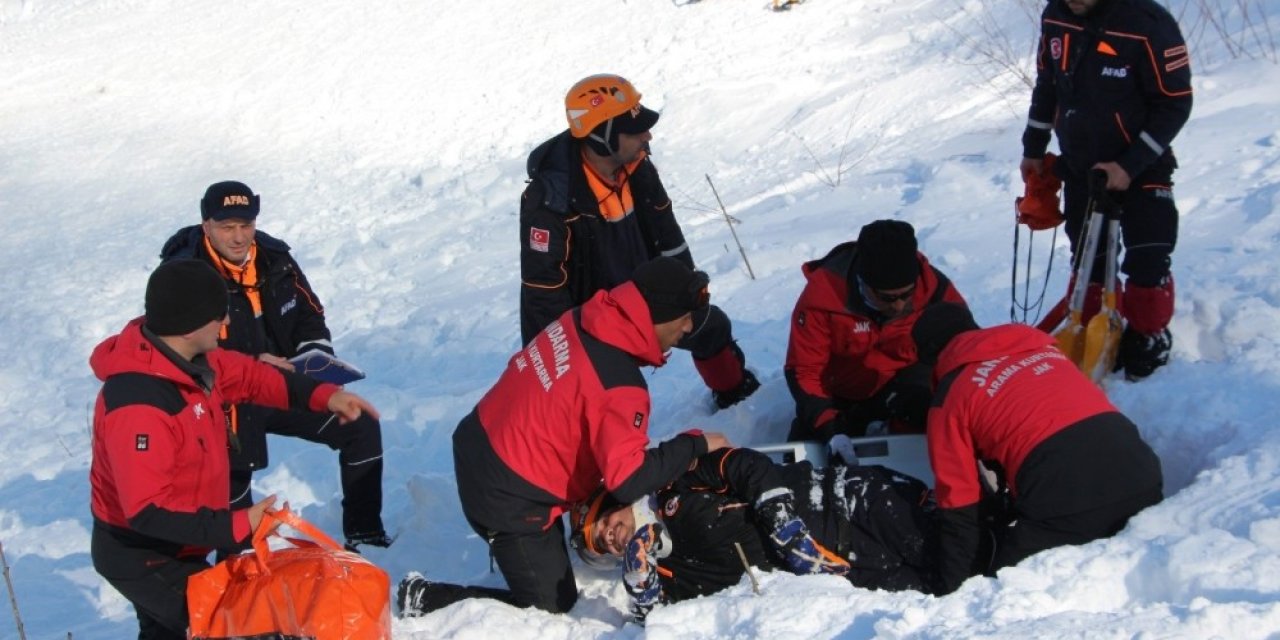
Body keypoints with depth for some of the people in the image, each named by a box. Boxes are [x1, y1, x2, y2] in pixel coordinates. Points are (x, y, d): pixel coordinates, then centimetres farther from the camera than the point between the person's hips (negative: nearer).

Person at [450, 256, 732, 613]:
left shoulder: (580, 319, -4)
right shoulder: (619, 388, -28)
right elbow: (629, 480, -28)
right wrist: (696, 445, -15)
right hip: (508, 498, -9)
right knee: (552, 605, 5)